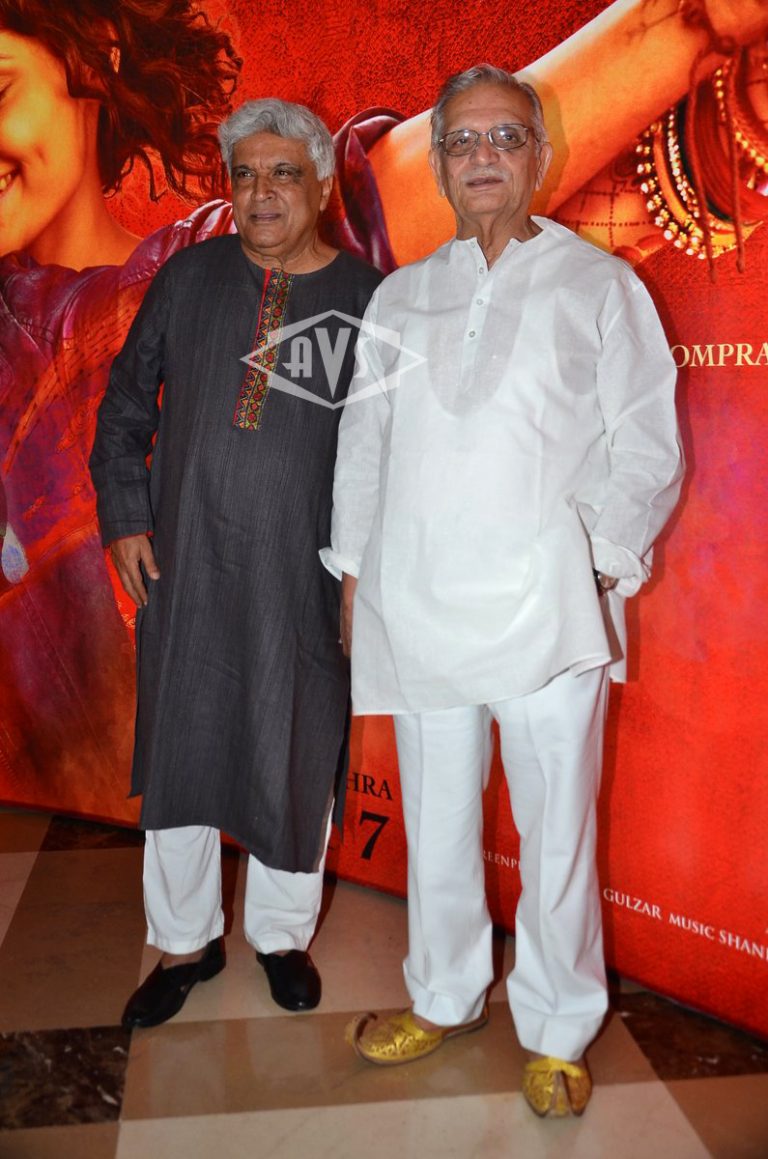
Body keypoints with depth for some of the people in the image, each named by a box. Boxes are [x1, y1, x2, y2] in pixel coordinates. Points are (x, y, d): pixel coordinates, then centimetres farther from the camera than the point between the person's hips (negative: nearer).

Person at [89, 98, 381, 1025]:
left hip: (300, 575, -2)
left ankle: (281, 933, 35)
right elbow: (126, 401, 11)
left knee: (291, 760, 10)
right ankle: (185, 941, 33)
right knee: (178, 749, 12)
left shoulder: (367, 298, -2)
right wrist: (124, 515, 3)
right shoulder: (191, 276, 3)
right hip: (183, 564, 2)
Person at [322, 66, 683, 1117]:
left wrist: (596, 560, -9)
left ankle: (557, 1032, 25)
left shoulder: (599, 285, 7)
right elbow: (363, 443, 16)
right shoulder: (399, 297, 16)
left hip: (546, 607, -3)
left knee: (557, 830, 4)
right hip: (418, 604, 3)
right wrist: (354, 573, 11)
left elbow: (646, 449, 2)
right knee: (436, 822, 13)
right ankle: (444, 999, 34)